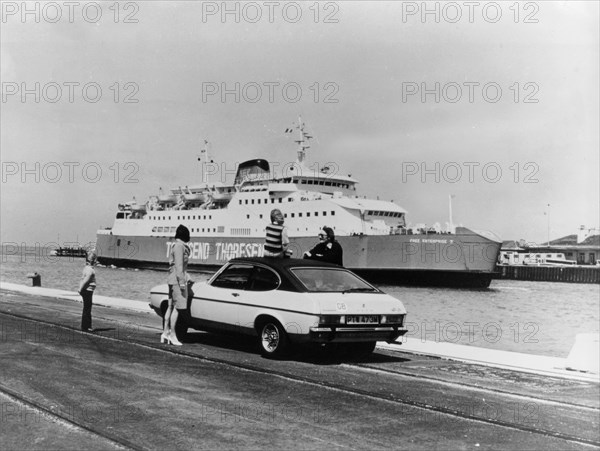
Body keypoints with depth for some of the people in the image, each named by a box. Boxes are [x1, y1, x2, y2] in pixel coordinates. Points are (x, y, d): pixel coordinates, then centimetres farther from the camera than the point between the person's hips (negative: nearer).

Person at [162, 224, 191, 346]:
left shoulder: (175, 246, 15)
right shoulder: (179, 246, -15)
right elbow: (179, 265, -19)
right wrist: (182, 282, -20)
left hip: (172, 280, 10)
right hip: (177, 280, -10)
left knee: (171, 306, 12)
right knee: (177, 307, -7)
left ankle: (165, 332, 16)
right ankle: (172, 335, -5)